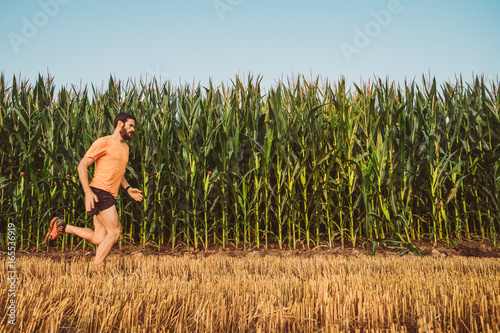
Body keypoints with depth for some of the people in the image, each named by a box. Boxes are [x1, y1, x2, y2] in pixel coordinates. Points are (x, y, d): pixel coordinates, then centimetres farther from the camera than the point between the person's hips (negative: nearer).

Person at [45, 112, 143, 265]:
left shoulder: (125, 148, 20)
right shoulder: (104, 142, -7)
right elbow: (82, 166, -10)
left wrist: (128, 188, 13)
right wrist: (88, 192, -20)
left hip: (109, 196, 9)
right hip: (99, 193, -9)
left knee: (98, 239, 7)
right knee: (115, 232, -10)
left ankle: (61, 226, 21)